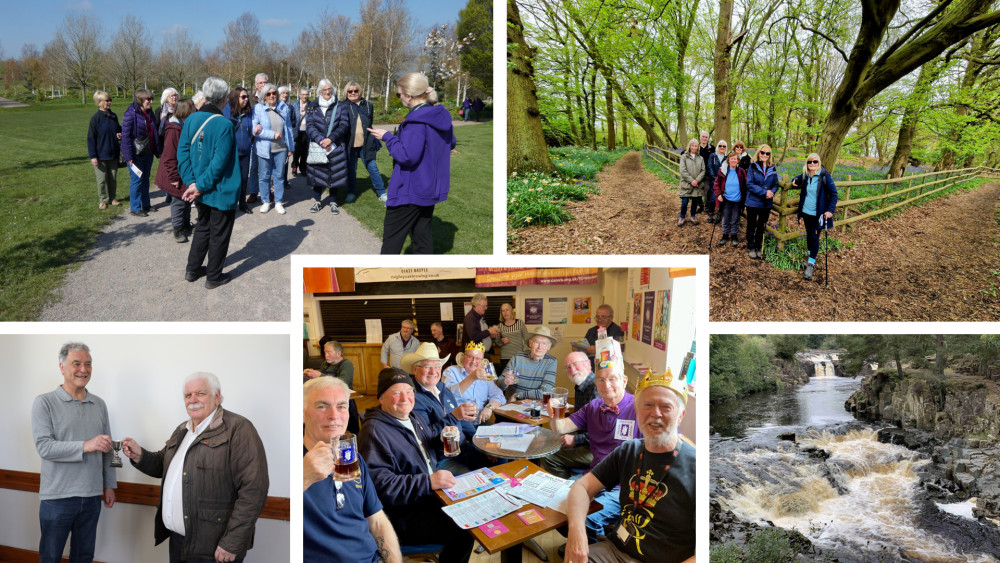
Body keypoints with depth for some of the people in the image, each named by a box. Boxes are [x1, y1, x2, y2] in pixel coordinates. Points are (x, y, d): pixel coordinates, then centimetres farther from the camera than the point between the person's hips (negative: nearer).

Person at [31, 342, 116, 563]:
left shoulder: (99, 404, 9)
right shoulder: (44, 402, -5)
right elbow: (44, 447, -15)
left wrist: (109, 485, 12)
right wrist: (85, 446, -26)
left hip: (91, 497, 4)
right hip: (57, 497, -4)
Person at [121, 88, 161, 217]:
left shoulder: (150, 113, 8)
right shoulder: (130, 114, -16)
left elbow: (154, 133, 17)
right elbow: (126, 136, -17)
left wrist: (157, 150, 13)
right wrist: (129, 157, -20)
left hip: (148, 153, 8)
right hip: (136, 155, -8)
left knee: (145, 179, 16)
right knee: (137, 180, -2)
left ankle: (145, 204, 28)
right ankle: (135, 208, 6)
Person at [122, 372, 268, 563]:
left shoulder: (238, 429, -13)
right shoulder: (181, 430, 15)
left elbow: (253, 490, -19)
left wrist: (232, 544, -21)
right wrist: (140, 456, 6)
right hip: (176, 540, 8)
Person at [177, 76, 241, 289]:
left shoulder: (192, 119, -2)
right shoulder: (224, 124, -20)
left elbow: (182, 152, -3)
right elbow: (219, 161, -23)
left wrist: (191, 182, -6)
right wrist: (200, 186, -15)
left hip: (201, 191, 6)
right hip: (222, 191, -6)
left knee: (203, 227, 24)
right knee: (219, 233, 9)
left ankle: (192, 270, 33)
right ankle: (214, 277, 20)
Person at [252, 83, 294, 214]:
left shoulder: (283, 107, 4)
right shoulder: (258, 108, -5)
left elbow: (288, 128, 10)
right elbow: (255, 129, -11)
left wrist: (291, 147, 10)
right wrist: (273, 134, -16)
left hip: (281, 149, 2)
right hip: (264, 148, -2)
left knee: (279, 176, 8)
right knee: (264, 176, 6)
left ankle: (278, 202, 18)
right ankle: (265, 202, 19)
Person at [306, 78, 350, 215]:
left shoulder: (340, 107, 5)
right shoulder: (313, 107, 7)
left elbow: (344, 125, -4)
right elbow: (309, 125, -3)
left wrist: (330, 139, -17)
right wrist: (320, 139, -19)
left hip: (336, 146, -1)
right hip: (317, 146, 1)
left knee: (335, 174, 2)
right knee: (317, 173, 2)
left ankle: (333, 202, 15)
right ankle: (318, 201, 16)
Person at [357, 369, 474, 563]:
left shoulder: (414, 419, 12)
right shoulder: (374, 431, -18)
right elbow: (378, 482, -27)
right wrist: (428, 482, -30)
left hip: (433, 494, 10)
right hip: (405, 514, -9)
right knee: (462, 534, -22)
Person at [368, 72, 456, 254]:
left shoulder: (416, 121, -22)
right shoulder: (442, 116, 6)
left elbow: (407, 156, -27)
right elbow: (451, 143, 20)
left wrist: (387, 137, -15)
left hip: (410, 190, -9)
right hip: (431, 188, 9)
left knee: (392, 236, 3)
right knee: (422, 233, 16)